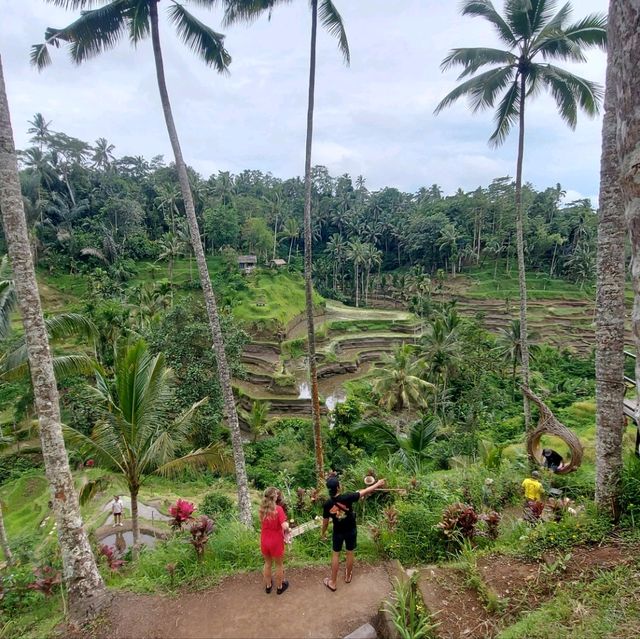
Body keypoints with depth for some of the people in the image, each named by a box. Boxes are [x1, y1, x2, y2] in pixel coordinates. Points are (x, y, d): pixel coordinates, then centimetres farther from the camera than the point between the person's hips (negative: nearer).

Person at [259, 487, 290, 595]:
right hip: (276, 542, -5)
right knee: (279, 565, 19)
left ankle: (268, 585, 42)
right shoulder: (278, 509, -24)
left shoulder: (262, 509, -6)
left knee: (268, 563, 26)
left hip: (264, 541, 5)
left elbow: (262, 523, 6)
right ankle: (279, 587, 36)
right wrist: (287, 525, -9)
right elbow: (285, 526, -29)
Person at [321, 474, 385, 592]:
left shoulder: (327, 504, -21)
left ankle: (333, 582, 25)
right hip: (351, 530, -1)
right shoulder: (347, 497, -29)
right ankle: (348, 576, 41)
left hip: (338, 532, 1)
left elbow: (325, 521, -6)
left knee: (336, 554, 17)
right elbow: (365, 492, -19)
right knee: (350, 553, 21)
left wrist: (323, 532, 13)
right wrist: (377, 484, -6)